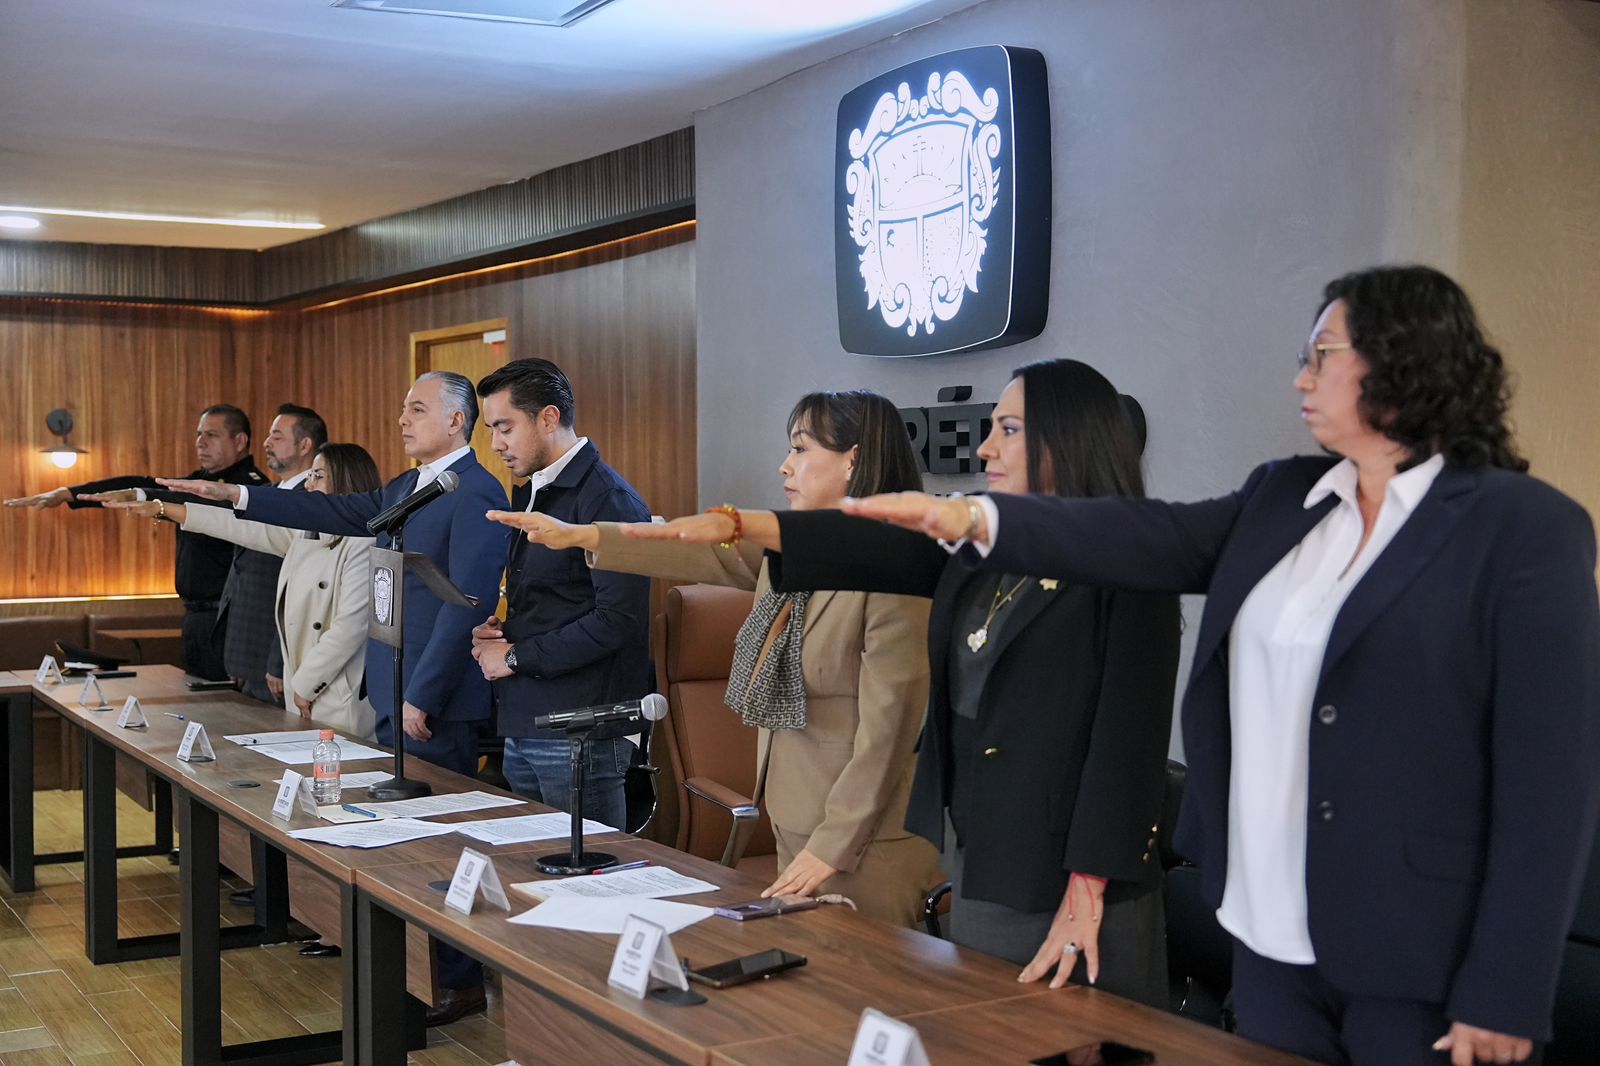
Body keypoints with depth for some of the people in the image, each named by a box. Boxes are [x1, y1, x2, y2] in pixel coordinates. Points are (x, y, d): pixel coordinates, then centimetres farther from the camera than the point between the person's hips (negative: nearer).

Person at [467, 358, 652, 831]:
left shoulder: (608, 500, -13)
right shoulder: (527, 494, 17)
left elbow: (618, 618, -21)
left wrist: (517, 657, -14)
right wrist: (496, 633, 5)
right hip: (522, 728, 9)